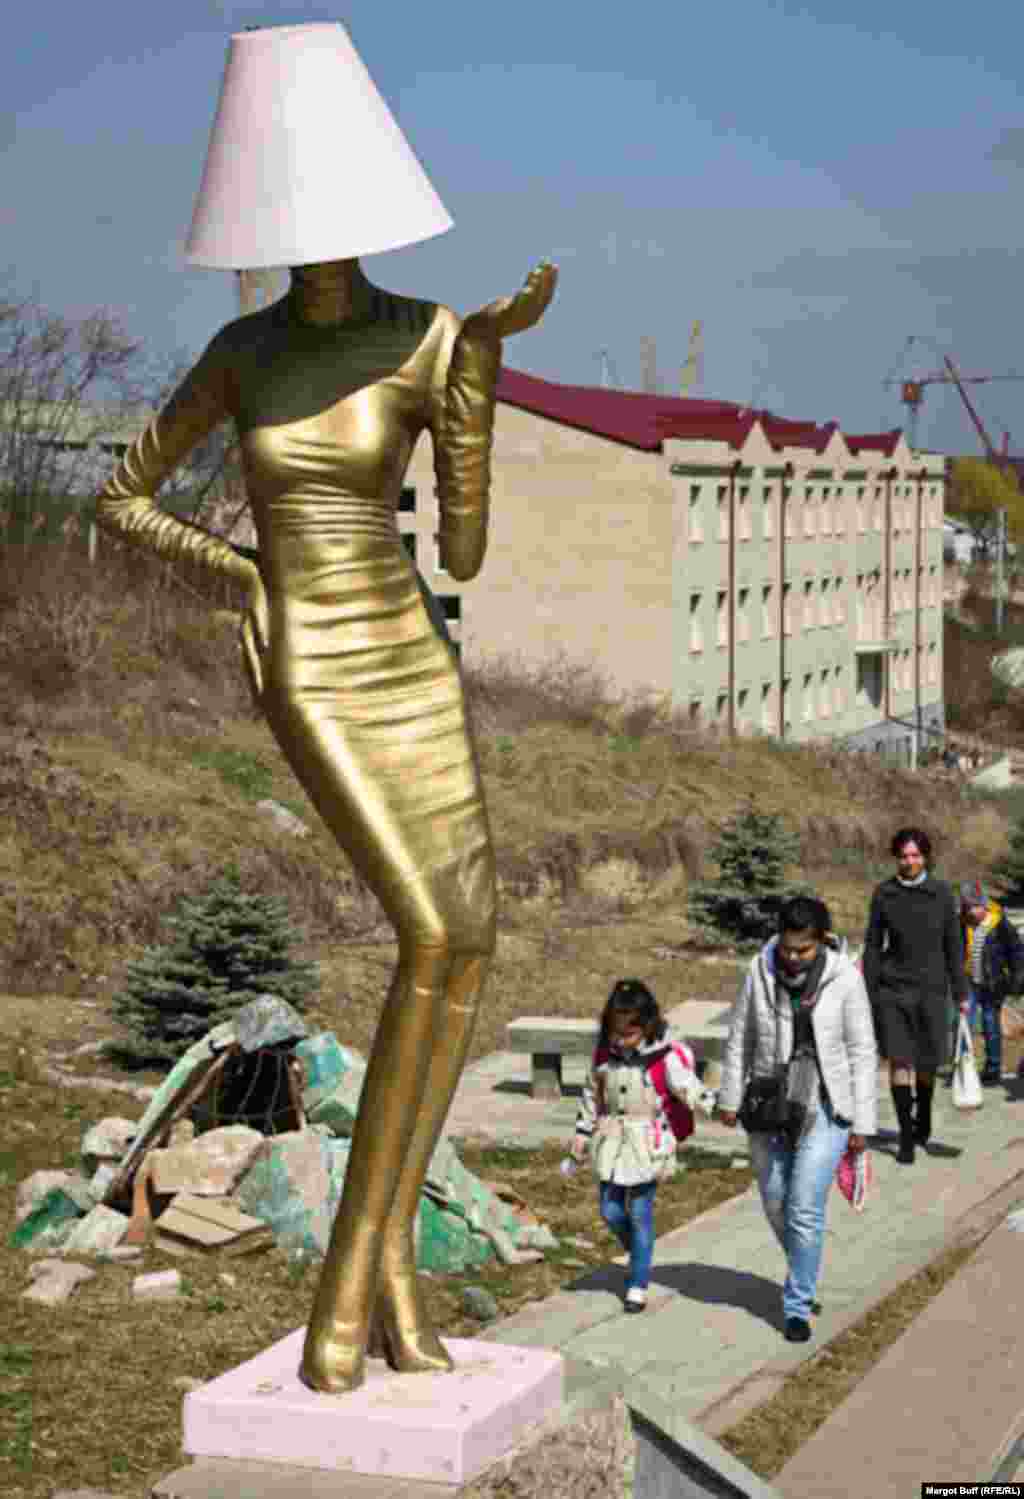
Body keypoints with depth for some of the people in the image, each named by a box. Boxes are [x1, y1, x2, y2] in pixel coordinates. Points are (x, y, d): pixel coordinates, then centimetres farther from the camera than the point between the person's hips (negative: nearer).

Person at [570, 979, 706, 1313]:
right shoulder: (604, 1054, -1)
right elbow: (592, 1095, 12)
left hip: (647, 1146, -5)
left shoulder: (665, 1057, -15)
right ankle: (639, 1256, 36)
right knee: (611, 1210, 9)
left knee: (640, 1214, 1)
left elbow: (689, 1089, -17)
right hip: (612, 1143, 5)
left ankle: (638, 1283, 12)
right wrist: (583, 1133, 15)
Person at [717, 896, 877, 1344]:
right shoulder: (761, 970, -6)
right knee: (776, 1204, 14)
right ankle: (805, 1278, 40)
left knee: (805, 1207, -8)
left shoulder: (845, 978, -12)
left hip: (825, 1106, -3)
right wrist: (730, 1097, 7)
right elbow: (740, 1036, 5)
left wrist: (862, 1122, -6)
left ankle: (797, 1306, 7)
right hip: (770, 1104, 3)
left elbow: (862, 1052, -6)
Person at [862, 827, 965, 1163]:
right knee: (899, 1061, -7)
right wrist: (869, 995, -1)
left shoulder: (942, 893, -2)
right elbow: (873, 945, 2)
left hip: (931, 988, 0)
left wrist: (960, 993, 2)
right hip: (893, 988, 0)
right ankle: (906, 1137, 0)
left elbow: (953, 945, 3)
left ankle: (923, 1114, 36)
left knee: (927, 1062, 5)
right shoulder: (883, 893, -2)